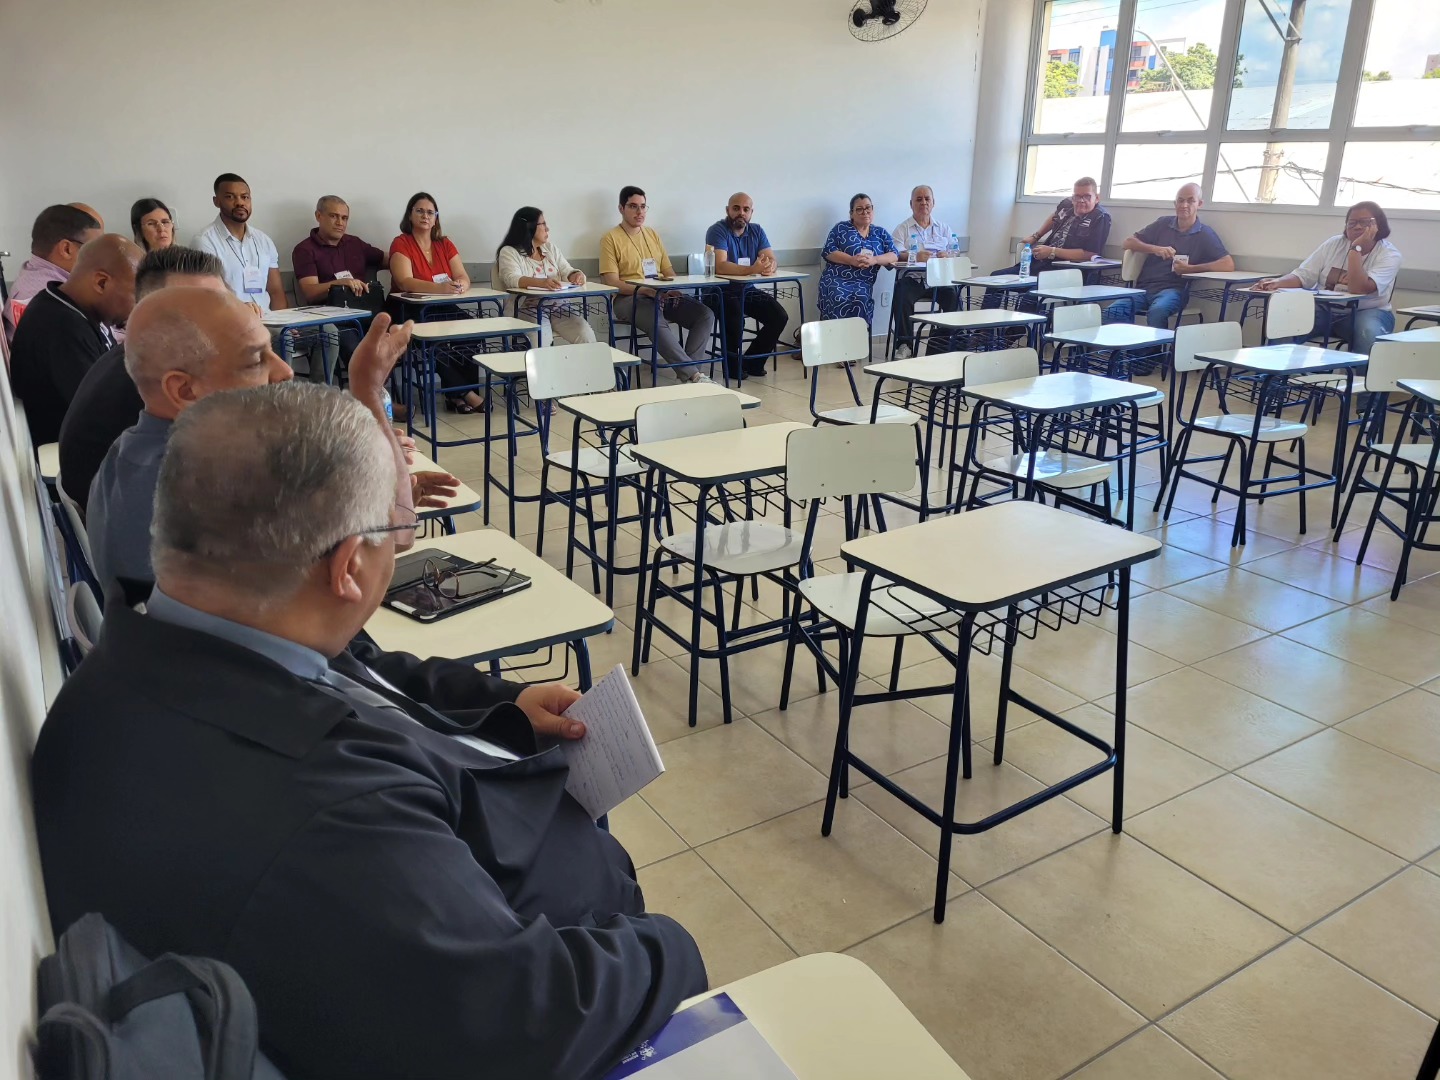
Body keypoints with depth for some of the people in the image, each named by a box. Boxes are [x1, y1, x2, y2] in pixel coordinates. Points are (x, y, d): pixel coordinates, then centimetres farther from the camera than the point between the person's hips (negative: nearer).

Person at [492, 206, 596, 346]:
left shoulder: (550, 248, 21)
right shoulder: (509, 252, 2)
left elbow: (567, 272, 14)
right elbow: (512, 279, -15)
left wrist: (576, 276, -13)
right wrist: (541, 282, -34)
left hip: (557, 306, 5)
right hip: (527, 308, -5)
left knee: (586, 336, -21)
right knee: (542, 341, -35)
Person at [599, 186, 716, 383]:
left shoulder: (653, 235, 21)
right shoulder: (610, 239, 2)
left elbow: (668, 271, 21)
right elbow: (612, 281, -7)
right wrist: (644, 290, -21)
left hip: (663, 296, 6)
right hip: (629, 298, -6)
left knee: (706, 315, -17)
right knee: (658, 322, -39)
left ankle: (686, 370, -26)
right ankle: (692, 374, -35)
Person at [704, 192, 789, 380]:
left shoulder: (756, 231, 7)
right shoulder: (717, 230, -12)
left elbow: (772, 259, -3)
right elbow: (720, 266, -27)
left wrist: (769, 266, -29)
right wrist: (752, 269, -39)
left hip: (747, 290, 6)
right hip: (721, 292, -6)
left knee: (780, 317, -11)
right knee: (736, 321, -33)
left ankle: (753, 361, 8)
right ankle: (732, 365, -5)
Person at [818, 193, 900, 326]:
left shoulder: (881, 233, 19)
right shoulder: (841, 228, 12)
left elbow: (894, 255, 6)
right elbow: (828, 251, 1)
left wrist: (874, 260, -14)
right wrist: (852, 260, -14)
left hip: (863, 282, 1)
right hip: (836, 279, -1)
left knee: (861, 301, -33)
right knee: (840, 301, -34)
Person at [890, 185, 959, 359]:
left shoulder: (943, 229, 22)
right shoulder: (902, 229, 13)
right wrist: (915, 256, -26)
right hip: (912, 278, -2)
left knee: (954, 295, -27)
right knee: (903, 296, -32)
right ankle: (904, 344, -22)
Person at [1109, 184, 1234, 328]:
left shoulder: (1205, 234, 8)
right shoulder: (1163, 223, 17)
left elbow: (1228, 264, -2)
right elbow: (1127, 243, 14)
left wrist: (1190, 268, -9)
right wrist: (1154, 249, -4)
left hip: (1173, 289, -3)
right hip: (1144, 287, 3)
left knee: (1157, 311, -39)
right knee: (1113, 311, -29)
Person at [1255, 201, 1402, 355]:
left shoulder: (1390, 255, -8)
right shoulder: (1334, 244, 5)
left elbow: (1358, 289, -24)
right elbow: (1303, 275, -2)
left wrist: (1356, 248, -23)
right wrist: (1278, 282, -24)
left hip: (1365, 312, -3)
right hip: (1325, 309, 3)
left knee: (1369, 332, -38)